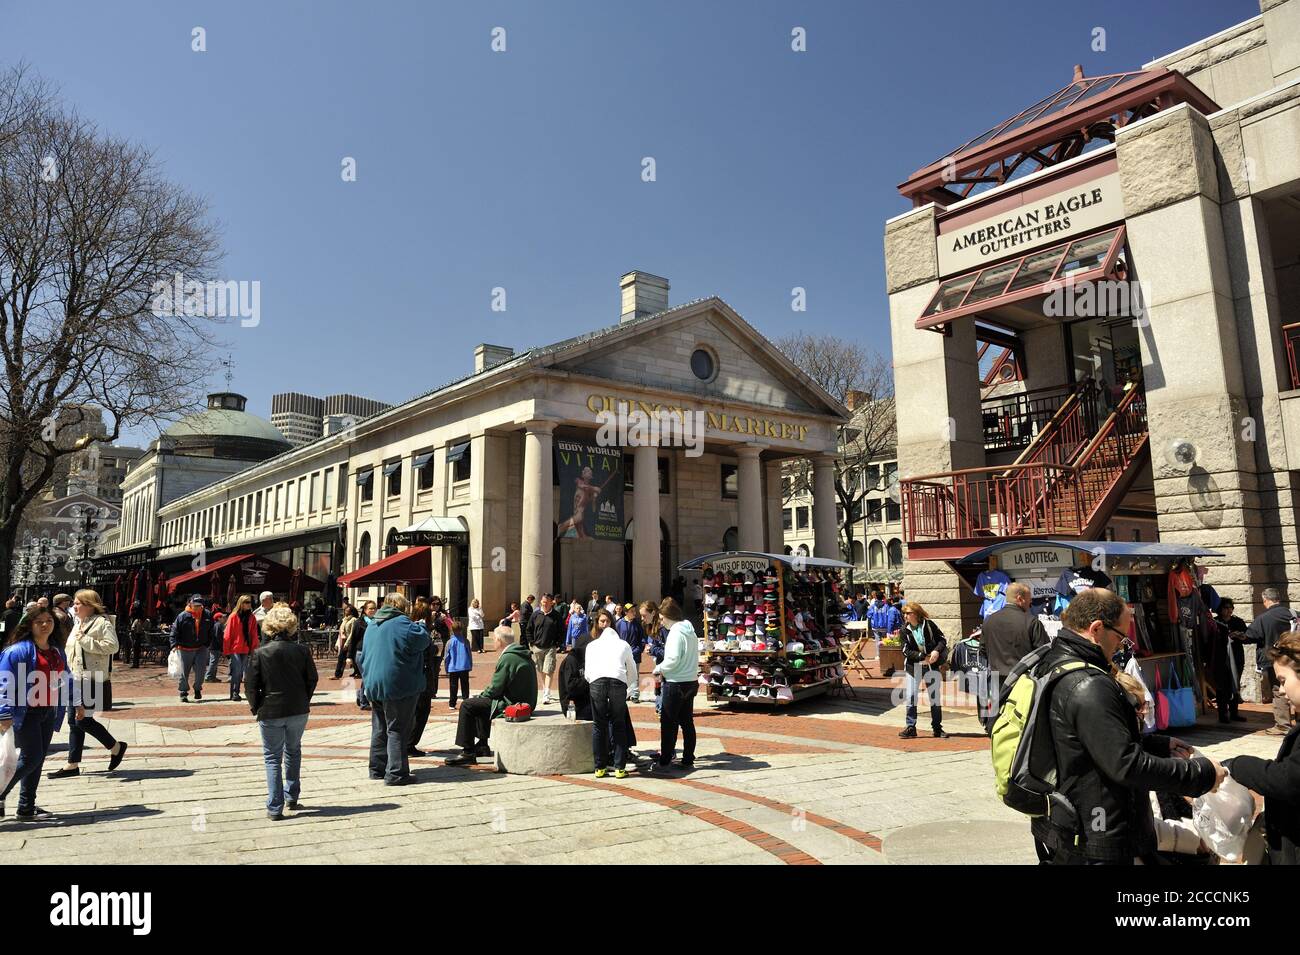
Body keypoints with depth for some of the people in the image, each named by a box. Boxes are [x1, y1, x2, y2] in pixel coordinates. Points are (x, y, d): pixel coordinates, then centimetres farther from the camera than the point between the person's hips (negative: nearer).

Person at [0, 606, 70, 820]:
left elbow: (65, 681, 20)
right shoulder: (18, 650, -11)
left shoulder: (57, 652, 12)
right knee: (31, 758, -9)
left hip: (48, 712, 7)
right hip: (26, 712, -7)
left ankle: (26, 809, 18)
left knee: (38, 760, 10)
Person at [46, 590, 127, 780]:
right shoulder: (78, 624, 18)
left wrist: (86, 640, -20)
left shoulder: (102, 622, -10)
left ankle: (116, 747, 10)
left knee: (83, 720, -9)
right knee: (73, 721, 10)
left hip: (91, 678, -9)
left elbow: (112, 646, -22)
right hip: (75, 678, 9)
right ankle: (73, 765, 16)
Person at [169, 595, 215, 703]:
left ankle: (198, 689, 16)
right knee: (184, 672, 5)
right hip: (186, 649, -1)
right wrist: (175, 644, -14)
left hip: (201, 649, 2)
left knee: (200, 670, -5)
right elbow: (175, 631, -4)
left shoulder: (207, 616, 4)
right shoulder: (182, 616, -6)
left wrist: (208, 643, 10)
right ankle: (183, 693, 18)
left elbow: (210, 632, 15)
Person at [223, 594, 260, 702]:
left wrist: (254, 648, 1)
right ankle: (234, 693, 1)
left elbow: (254, 634, 6)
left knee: (240, 672, 9)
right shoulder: (233, 616, -6)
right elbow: (227, 634, -4)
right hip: (235, 648, -4)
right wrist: (227, 650, -5)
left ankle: (235, 693, 18)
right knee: (237, 670, -9)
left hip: (246, 649, 4)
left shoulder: (252, 617, 5)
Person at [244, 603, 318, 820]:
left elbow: (252, 686, -7)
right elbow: (312, 680, 2)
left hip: (270, 713, -2)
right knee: (293, 751, 22)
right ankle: (292, 797, 29)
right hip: (298, 711, 2)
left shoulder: (260, 653, -9)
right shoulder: (302, 651, -4)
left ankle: (275, 807, 5)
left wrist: (256, 709, 8)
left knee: (272, 757, 8)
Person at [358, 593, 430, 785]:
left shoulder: (372, 625, 15)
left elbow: (362, 655, 21)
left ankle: (377, 768, 23)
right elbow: (424, 640, -12)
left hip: (374, 686, 8)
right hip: (398, 686, -8)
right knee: (397, 730, -3)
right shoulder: (402, 623, -12)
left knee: (379, 729, 17)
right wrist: (419, 626, 7)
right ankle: (395, 773, -4)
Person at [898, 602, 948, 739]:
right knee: (911, 697, -2)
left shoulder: (929, 624, -4)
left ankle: (937, 728, 17)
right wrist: (923, 657, -17)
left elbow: (942, 639, 0)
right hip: (913, 667, 1)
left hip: (931, 666, 0)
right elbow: (907, 651, -6)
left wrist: (936, 651, -19)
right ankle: (910, 728, 6)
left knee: (934, 696, 6)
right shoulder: (905, 630, -2)